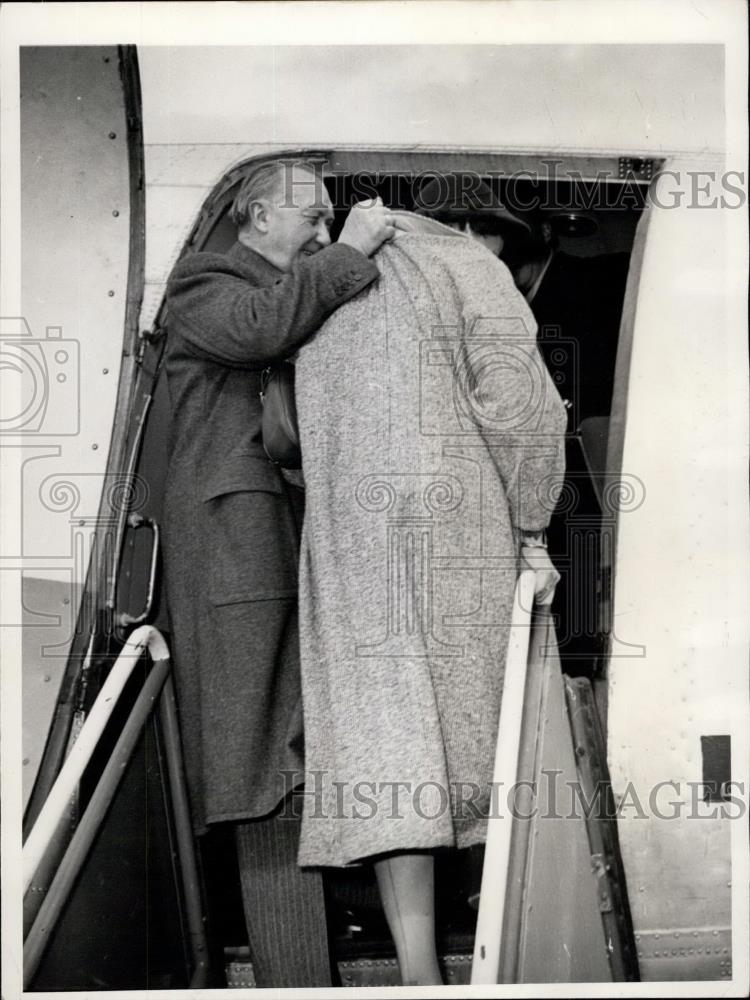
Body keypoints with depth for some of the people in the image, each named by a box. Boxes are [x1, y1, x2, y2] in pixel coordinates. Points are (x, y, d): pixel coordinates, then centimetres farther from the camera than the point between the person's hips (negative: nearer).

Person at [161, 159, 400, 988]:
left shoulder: (310, 297, 32)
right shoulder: (201, 282, 9)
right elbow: (258, 326, -14)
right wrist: (351, 252, -8)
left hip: (306, 541, 8)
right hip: (237, 537, -7)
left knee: (308, 756, 1)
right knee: (268, 771, -11)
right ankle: (293, 979, -11)